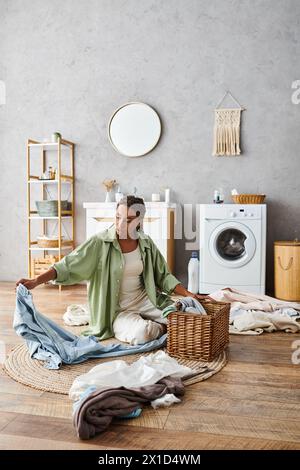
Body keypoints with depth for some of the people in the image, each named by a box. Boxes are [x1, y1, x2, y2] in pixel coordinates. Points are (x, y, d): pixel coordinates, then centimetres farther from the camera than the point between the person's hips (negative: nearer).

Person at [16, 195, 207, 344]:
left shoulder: (146, 243, -2)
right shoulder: (100, 242, -15)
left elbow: (164, 276, 4)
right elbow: (69, 265, -18)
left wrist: (189, 295, -7)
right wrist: (36, 281, -30)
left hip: (144, 300, 4)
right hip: (116, 309, -3)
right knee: (141, 334, -29)